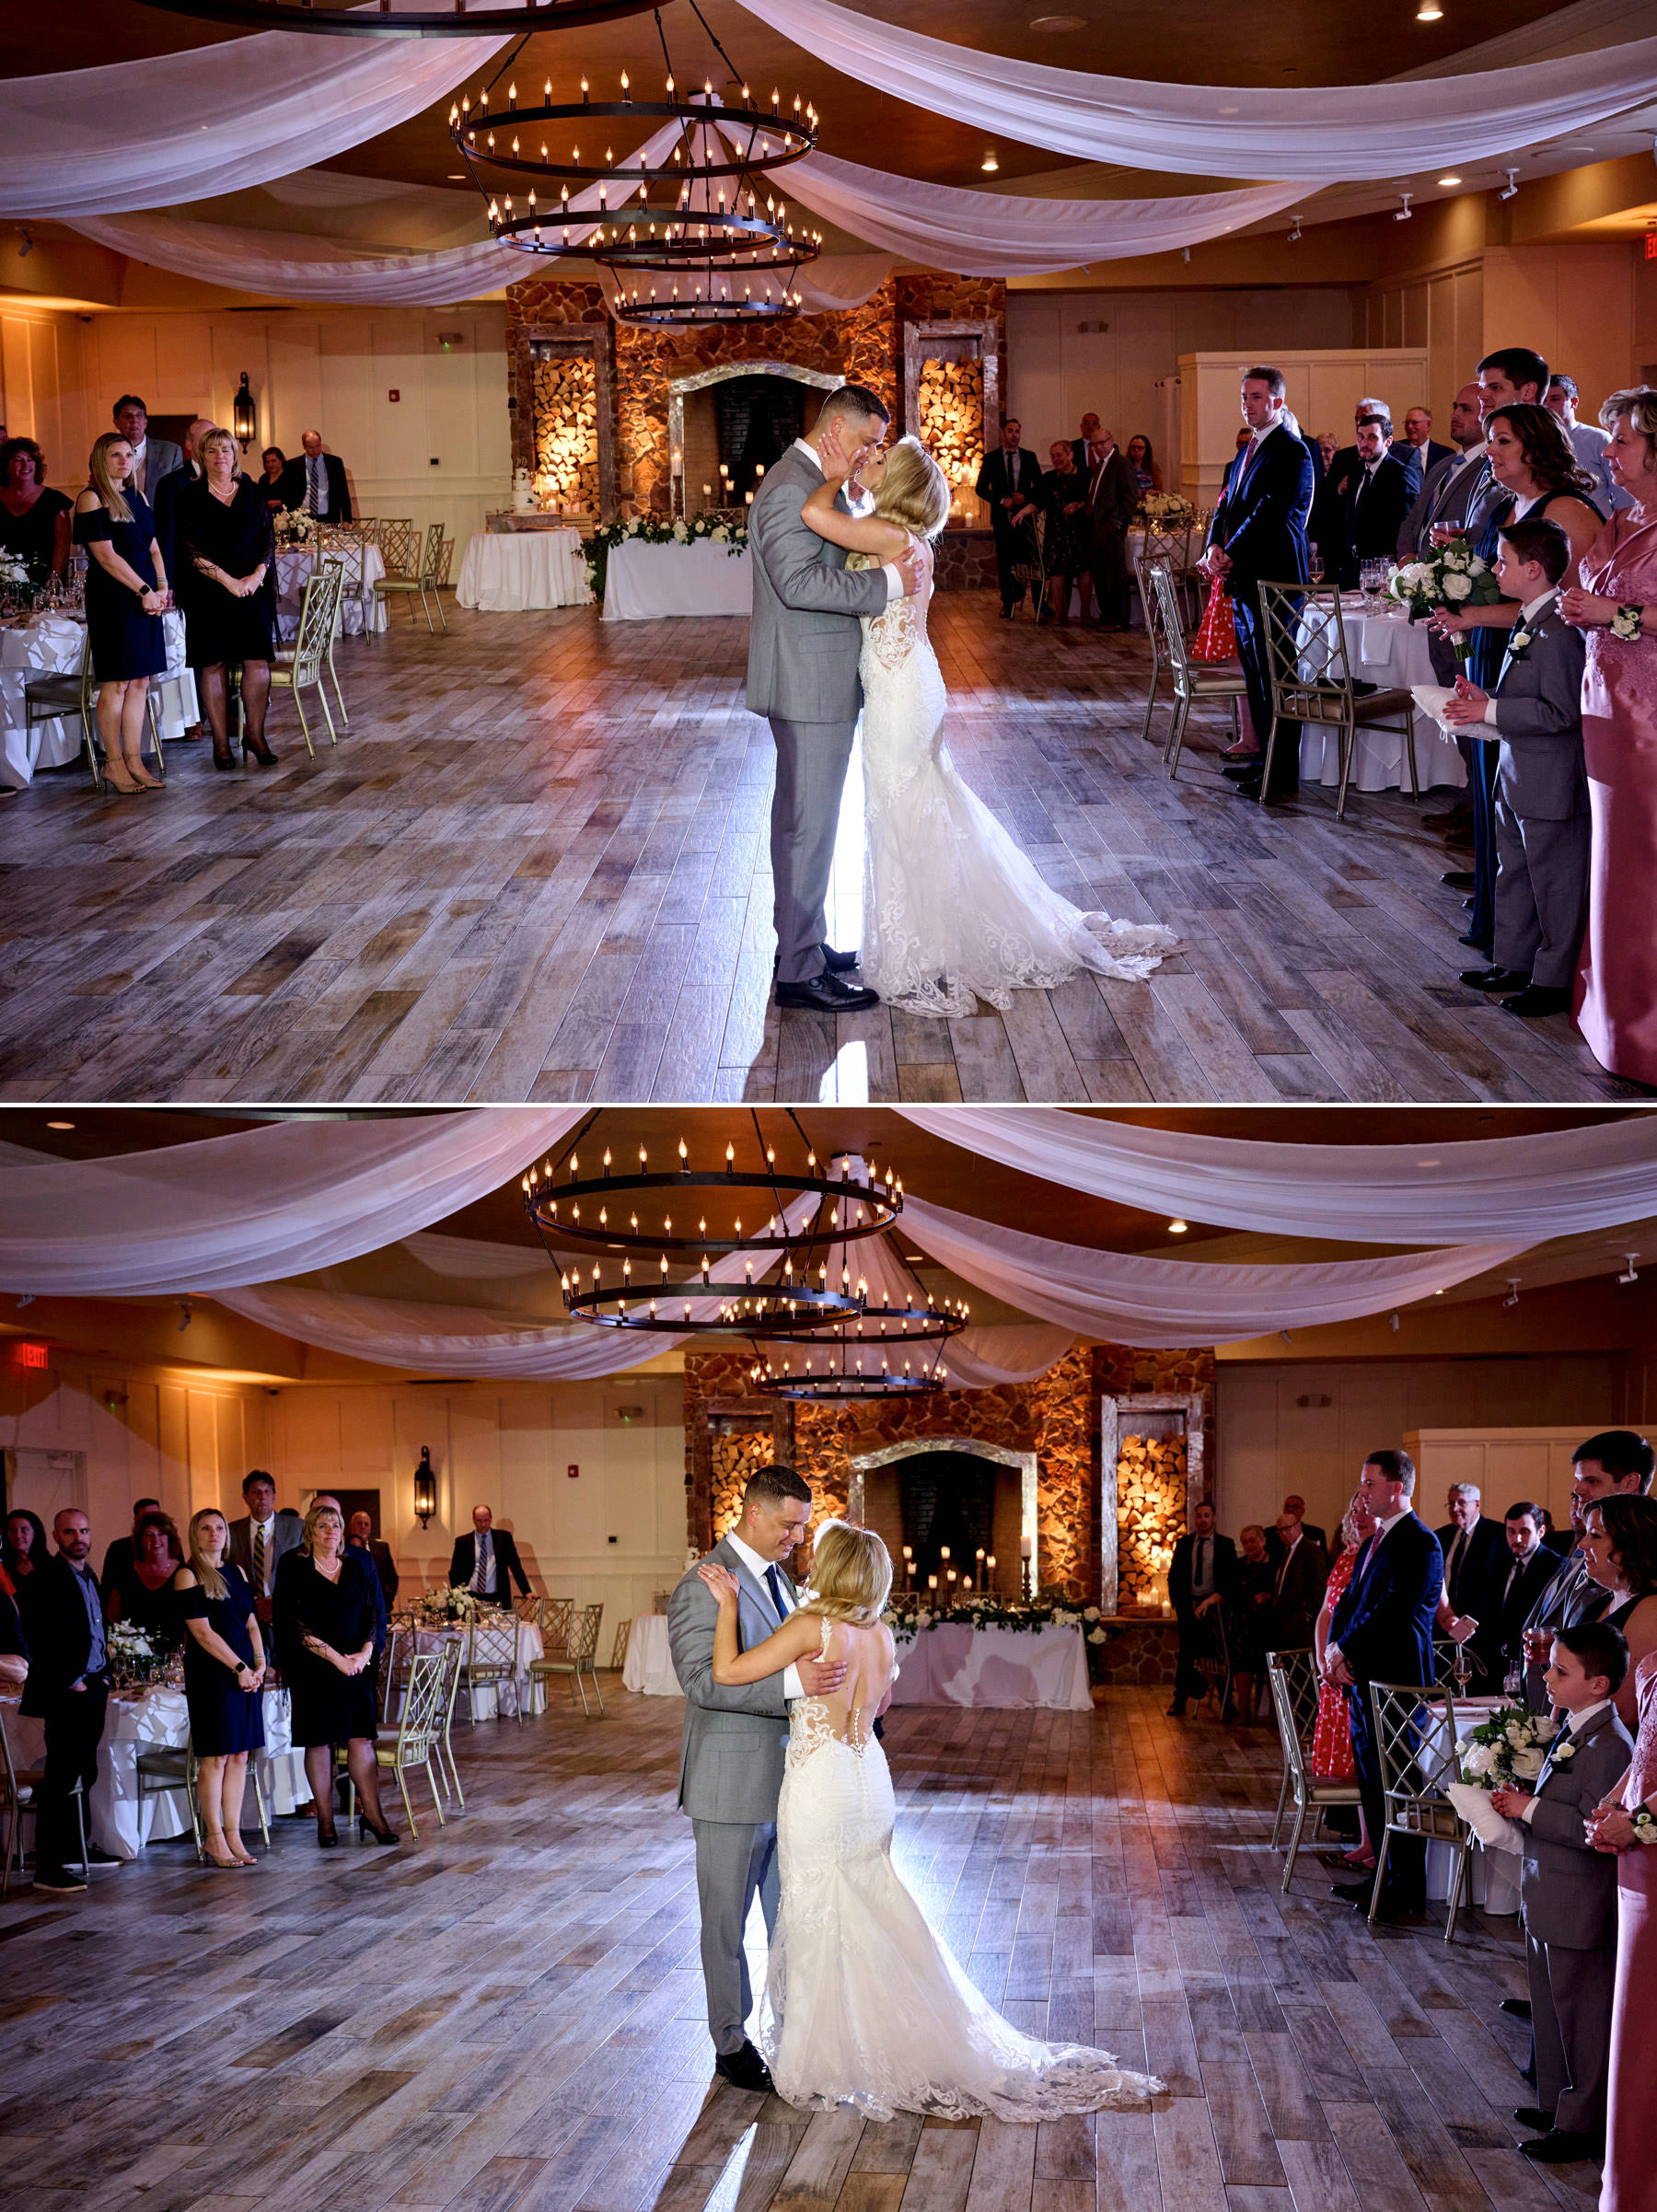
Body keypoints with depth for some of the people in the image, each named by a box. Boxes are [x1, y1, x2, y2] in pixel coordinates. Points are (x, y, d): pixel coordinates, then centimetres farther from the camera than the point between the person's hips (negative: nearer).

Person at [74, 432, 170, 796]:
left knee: (140, 682, 7)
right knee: (116, 683, -5)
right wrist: (145, 591, -13)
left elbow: (152, 547, 17)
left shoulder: (136, 497, 16)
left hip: (146, 598, 7)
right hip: (112, 598, -7)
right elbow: (106, 555, -13)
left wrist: (162, 587, 1)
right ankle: (113, 763, 2)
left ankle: (134, 760, 11)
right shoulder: (91, 499, -7)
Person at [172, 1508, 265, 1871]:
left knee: (239, 1756, 6)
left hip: (244, 1672, 7)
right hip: (210, 1673, -7)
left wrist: (259, 1663, 0)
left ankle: (233, 1834, 11)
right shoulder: (188, 1576, -6)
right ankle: (214, 1838, 5)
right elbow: (203, 1633, -12)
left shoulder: (235, 1573, 15)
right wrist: (240, 1668, -12)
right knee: (215, 1757, -3)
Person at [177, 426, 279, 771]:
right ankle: (221, 742, 5)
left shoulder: (251, 492, 10)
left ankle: (255, 734, 7)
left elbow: (267, 538, 8)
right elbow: (191, 548, -7)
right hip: (208, 592, -2)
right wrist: (228, 580, -15)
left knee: (258, 661, -4)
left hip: (253, 588, 2)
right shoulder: (191, 497, 0)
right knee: (213, 663, -1)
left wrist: (257, 575, -9)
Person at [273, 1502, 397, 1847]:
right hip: (313, 1671, -4)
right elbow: (296, 1624, -10)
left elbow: (370, 1615, 12)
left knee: (361, 1738, -2)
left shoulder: (355, 1569, 12)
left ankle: (372, 1815, 1)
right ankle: (325, 1820, 7)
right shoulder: (295, 1570, -3)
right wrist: (336, 1658, -15)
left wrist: (365, 1652, -6)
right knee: (319, 1741, 0)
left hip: (355, 1666, 4)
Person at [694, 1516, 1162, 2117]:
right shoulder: (880, 1633, 5)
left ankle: (824, 2065, 11)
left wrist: (729, 1604, -11)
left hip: (819, 1783, -7)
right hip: (869, 1778, 7)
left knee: (821, 1921, 3)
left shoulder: (810, 1628, -17)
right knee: (874, 1917, 17)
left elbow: (728, 1671, -21)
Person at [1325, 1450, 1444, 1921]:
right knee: (1372, 1782, 14)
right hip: (1364, 1678, 9)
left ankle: (1407, 1889, 3)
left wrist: (1345, 1652, -13)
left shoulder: (1419, 1544, -15)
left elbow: (1392, 1612, -21)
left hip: (1396, 1680, -9)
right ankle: (1385, 1876, 24)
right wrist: (1335, 1649, -1)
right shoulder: (1377, 1539, 16)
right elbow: (1349, 1600, 16)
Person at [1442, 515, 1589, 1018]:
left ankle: (1555, 980, 10)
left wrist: (1489, 712, -22)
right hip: (1518, 777, 11)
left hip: (1551, 784, -11)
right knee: (1514, 874, 20)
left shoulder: (1557, 632, -23)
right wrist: (1485, 699, 6)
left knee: (1554, 882, 1)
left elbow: (1558, 710, -27)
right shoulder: (1531, 621, 10)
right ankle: (1512, 963, 32)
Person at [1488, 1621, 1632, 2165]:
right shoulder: (1572, 1730, 9)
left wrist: (1530, 1810, -21)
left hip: (1578, 1909, -10)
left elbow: (1593, 1829, -28)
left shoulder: (1608, 1747, -23)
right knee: (1549, 2004, 20)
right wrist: (1520, 1802, 4)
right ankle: (1558, 2103, 33)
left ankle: (1584, 2125, 12)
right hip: (1548, 1902, 10)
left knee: (1581, 2013, 2)